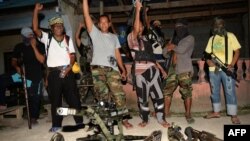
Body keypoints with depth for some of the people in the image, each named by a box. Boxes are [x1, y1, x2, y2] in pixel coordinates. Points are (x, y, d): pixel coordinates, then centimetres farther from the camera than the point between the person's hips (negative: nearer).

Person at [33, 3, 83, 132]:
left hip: (67, 72, 1)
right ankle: (56, 125, 18)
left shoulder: (68, 40, 11)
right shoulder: (47, 38, 7)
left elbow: (72, 55, 6)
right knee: (55, 99, 6)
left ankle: (79, 121, 14)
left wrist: (69, 67, -11)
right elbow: (35, 29, -7)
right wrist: (36, 11, -12)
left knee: (73, 97, 3)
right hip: (54, 73, -1)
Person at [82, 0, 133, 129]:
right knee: (103, 94, -1)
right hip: (97, 68, -2)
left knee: (119, 94, -3)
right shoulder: (95, 33, 11)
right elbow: (86, 15, 2)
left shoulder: (114, 37, 20)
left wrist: (123, 69, 10)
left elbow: (117, 54, 17)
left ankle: (124, 118, 8)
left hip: (112, 69, 2)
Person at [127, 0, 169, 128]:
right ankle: (144, 119, 23)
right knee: (143, 98, 5)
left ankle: (161, 119, 16)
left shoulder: (145, 38, 18)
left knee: (158, 95, 4)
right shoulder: (132, 37, 0)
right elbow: (136, 29, -24)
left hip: (153, 70, 5)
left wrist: (161, 69, 18)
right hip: (141, 71, -5)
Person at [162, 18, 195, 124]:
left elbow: (182, 49, -16)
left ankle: (188, 114, 6)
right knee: (167, 91, 4)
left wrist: (172, 47, 1)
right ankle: (166, 112, 15)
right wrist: (169, 47, -3)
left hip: (185, 70, -6)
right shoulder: (174, 39, 22)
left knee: (186, 93, -5)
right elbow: (165, 53, 17)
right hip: (173, 70, 6)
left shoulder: (190, 38, 3)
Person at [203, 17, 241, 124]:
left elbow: (237, 51, -2)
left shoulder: (230, 36, 2)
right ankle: (216, 112, 24)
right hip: (213, 69, 5)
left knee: (230, 91, -3)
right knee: (214, 91, 11)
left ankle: (233, 115, 6)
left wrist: (232, 65, -15)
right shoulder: (212, 39, 14)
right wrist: (208, 60, -6)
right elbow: (207, 53, 16)